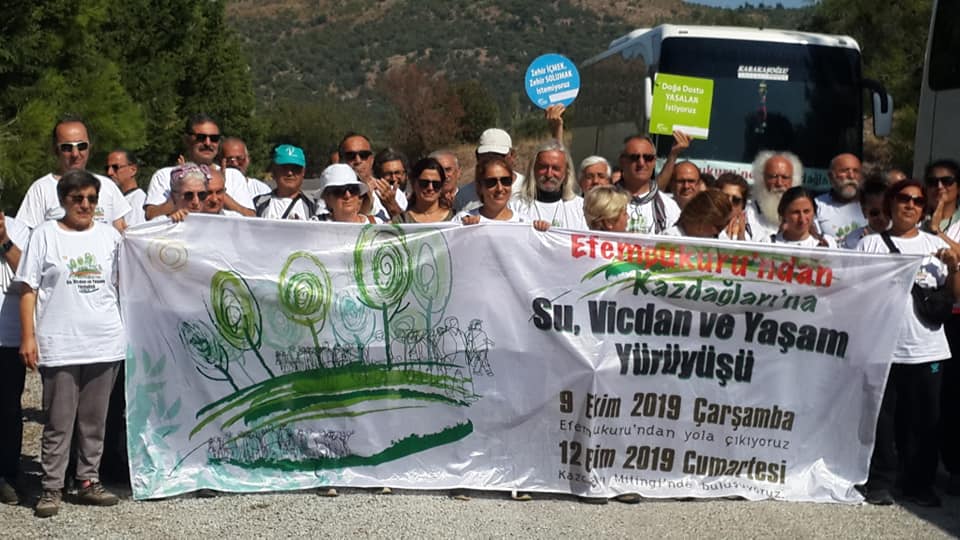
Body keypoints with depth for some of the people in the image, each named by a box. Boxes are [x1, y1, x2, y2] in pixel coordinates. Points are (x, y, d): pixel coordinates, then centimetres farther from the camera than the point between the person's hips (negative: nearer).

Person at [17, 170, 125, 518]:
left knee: (94, 421, 9)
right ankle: (51, 489, 8)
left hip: (105, 344, 3)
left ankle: (89, 482, 19)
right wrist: (27, 337, -6)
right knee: (58, 423, 0)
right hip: (59, 346, -3)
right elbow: (28, 289, 0)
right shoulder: (45, 235, 3)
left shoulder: (110, 236, 10)